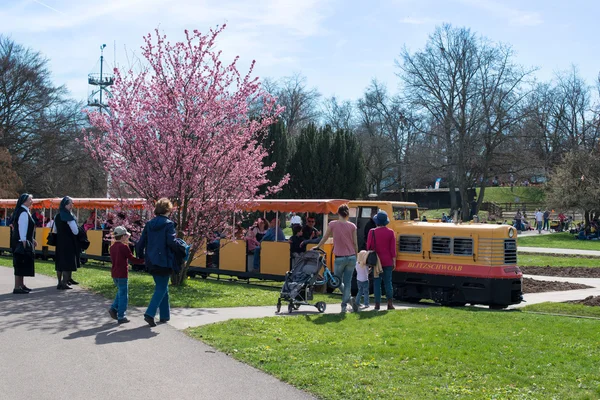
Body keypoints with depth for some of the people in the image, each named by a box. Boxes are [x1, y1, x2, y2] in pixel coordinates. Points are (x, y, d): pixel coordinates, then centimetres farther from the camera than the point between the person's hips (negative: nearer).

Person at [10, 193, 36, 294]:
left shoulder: (25, 211, 13)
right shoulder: (23, 213, -17)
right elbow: (22, 228, -22)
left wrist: (32, 240, 20)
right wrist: (24, 242, -24)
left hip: (25, 241, 10)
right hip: (22, 242, -10)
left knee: (22, 264, 16)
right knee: (21, 264, -7)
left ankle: (21, 285, 25)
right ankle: (17, 288, -4)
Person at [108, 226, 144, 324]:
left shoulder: (112, 247, 9)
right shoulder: (124, 247, -14)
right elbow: (132, 259, -13)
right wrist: (143, 261, -4)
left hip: (114, 273, 7)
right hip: (122, 274, -7)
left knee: (120, 293, 24)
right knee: (123, 295, 1)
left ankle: (114, 309, 12)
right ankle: (121, 317, 4)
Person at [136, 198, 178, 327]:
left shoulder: (149, 224, 8)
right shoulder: (168, 224, -11)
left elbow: (141, 243, 8)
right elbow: (171, 242, -21)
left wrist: (141, 256, 21)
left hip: (151, 262, 6)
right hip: (164, 261, -6)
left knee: (162, 287, 17)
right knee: (161, 288, 1)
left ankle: (165, 315, 22)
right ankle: (150, 314, -12)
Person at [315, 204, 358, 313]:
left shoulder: (332, 224, -4)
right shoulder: (352, 226, 0)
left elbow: (325, 238, 8)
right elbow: (355, 243, 3)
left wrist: (317, 247, 25)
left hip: (339, 258, -2)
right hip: (351, 257, 2)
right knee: (347, 282, 9)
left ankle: (348, 298, -5)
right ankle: (344, 305, 5)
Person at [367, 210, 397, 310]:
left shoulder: (372, 232, -6)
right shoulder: (390, 232, -3)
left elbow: (369, 247, -3)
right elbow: (393, 249, -2)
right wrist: (394, 261, 5)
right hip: (388, 261, 1)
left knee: (377, 282, 5)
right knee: (388, 282, 9)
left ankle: (377, 304, 4)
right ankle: (390, 303, 6)